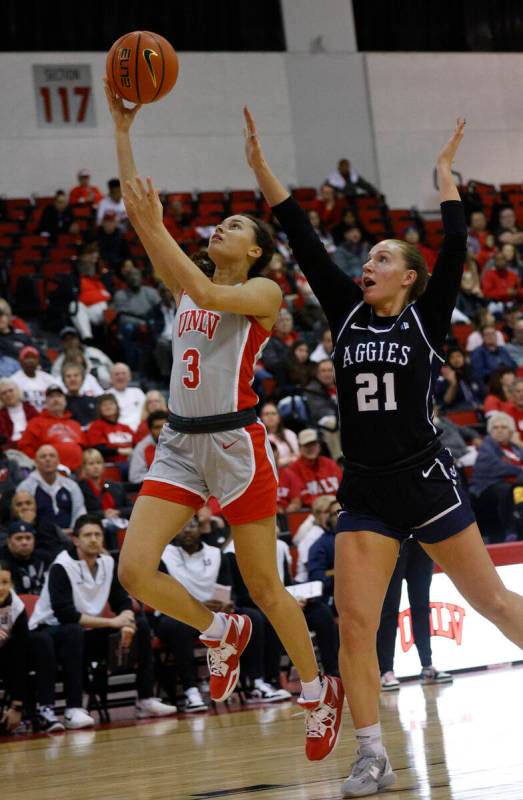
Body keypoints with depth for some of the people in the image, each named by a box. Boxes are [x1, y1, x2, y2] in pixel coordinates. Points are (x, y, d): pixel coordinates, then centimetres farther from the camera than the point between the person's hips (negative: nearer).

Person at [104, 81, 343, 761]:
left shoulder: (264, 291, -4)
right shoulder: (185, 285, 13)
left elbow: (209, 294, -25)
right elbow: (137, 211, 9)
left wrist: (156, 229, -27)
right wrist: (122, 130, 4)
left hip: (235, 444, -6)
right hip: (180, 445, 6)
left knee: (264, 585, 2)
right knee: (135, 568, -11)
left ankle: (320, 692, 20)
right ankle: (220, 631, 16)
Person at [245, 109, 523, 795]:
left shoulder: (427, 319, 1)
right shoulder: (348, 314, 8)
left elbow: (455, 248, -9)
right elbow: (305, 243, 4)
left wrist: (444, 173, -3)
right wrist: (260, 166, -1)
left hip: (426, 482, -3)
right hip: (364, 492, 3)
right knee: (355, 622, -7)